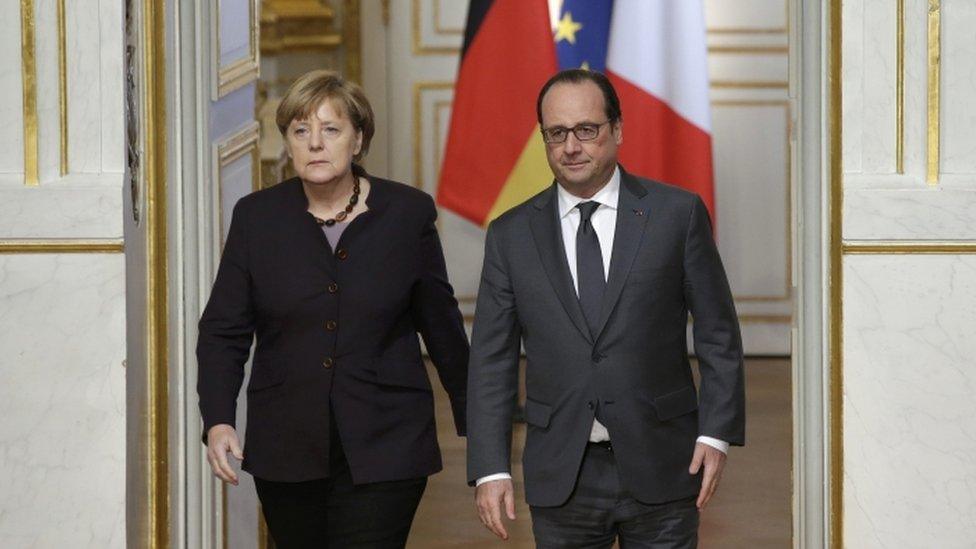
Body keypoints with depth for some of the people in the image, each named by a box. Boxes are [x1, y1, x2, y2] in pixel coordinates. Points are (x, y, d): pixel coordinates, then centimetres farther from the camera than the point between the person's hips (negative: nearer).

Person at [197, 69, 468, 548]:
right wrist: (217, 421, -12)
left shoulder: (407, 213, 0)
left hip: (384, 450, -2)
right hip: (287, 452, 2)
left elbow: (440, 325, 8)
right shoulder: (257, 217, 2)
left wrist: (474, 424, 14)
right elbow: (223, 331, 2)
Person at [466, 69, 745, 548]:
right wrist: (489, 468, -3)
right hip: (560, 479, 1)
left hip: (659, 471, -1)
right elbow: (491, 361, 4)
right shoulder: (511, 235, 5)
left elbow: (718, 334, 3)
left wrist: (716, 433, -6)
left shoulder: (678, 214, 1)